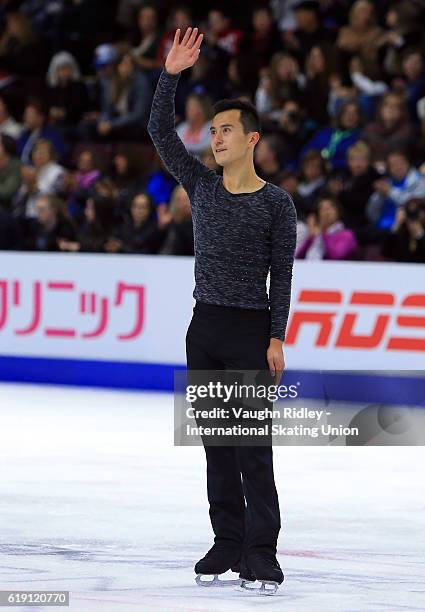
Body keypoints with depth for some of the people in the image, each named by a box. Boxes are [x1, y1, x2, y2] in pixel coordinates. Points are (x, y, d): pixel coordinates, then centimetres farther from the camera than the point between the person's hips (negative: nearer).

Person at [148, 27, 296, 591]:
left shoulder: (276, 202, -4)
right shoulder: (202, 186, 8)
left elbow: (282, 275, -4)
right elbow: (161, 132, 2)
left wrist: (277, 338, -9)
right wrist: (171, 75, -8)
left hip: (250, 331, -5)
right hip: (204, 328, 5)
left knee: (252, 444, -7)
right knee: (216, 442, 7)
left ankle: (261, 551, -8)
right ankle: (228, 542, 12)